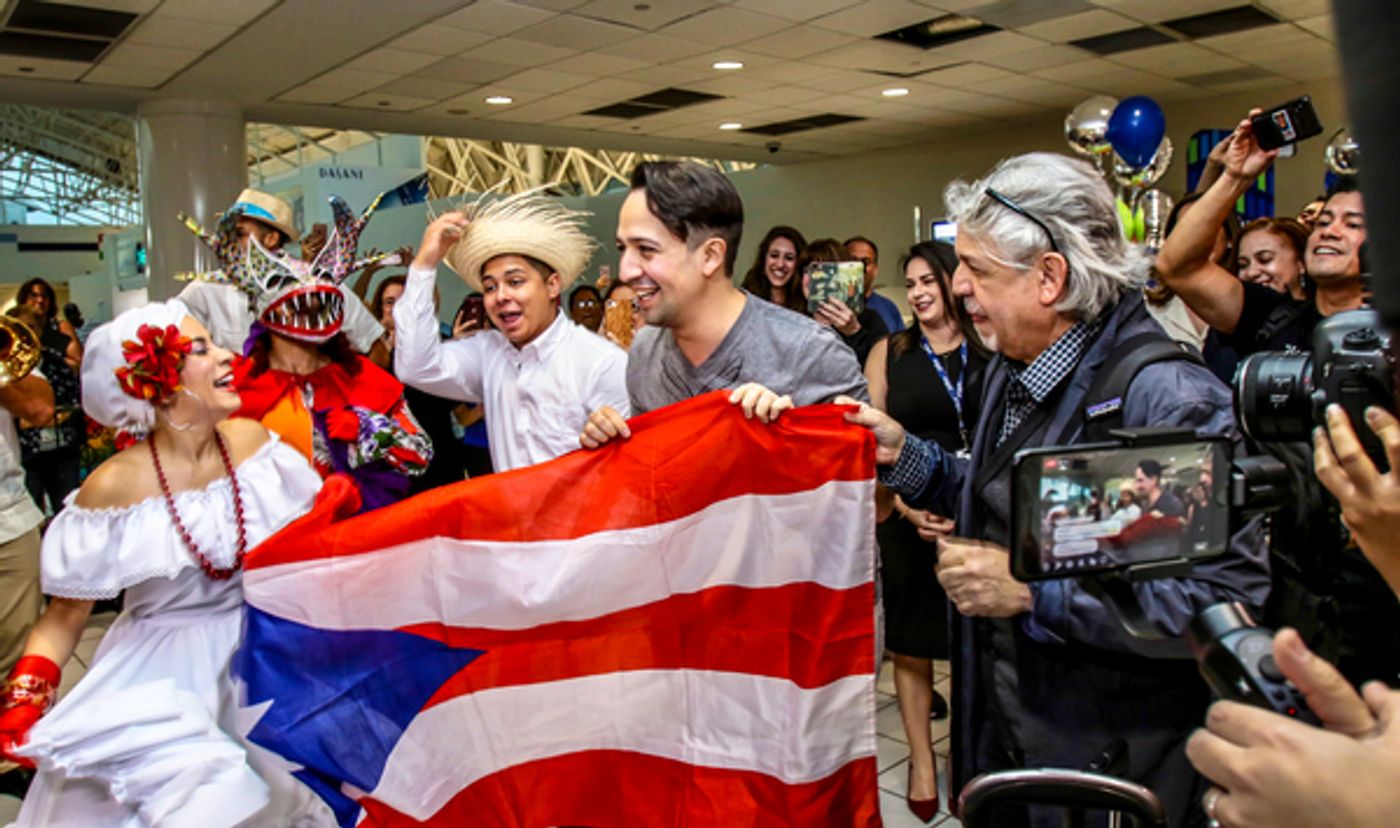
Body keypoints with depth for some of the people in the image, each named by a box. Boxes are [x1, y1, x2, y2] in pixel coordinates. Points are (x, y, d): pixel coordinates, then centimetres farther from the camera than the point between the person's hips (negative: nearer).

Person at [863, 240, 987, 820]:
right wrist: (907, 507, -12)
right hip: (907, 518, 0)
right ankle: (922, 761, 27)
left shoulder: (994, 348, 2)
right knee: (910, 642, 10)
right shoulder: (889, 352, 3)